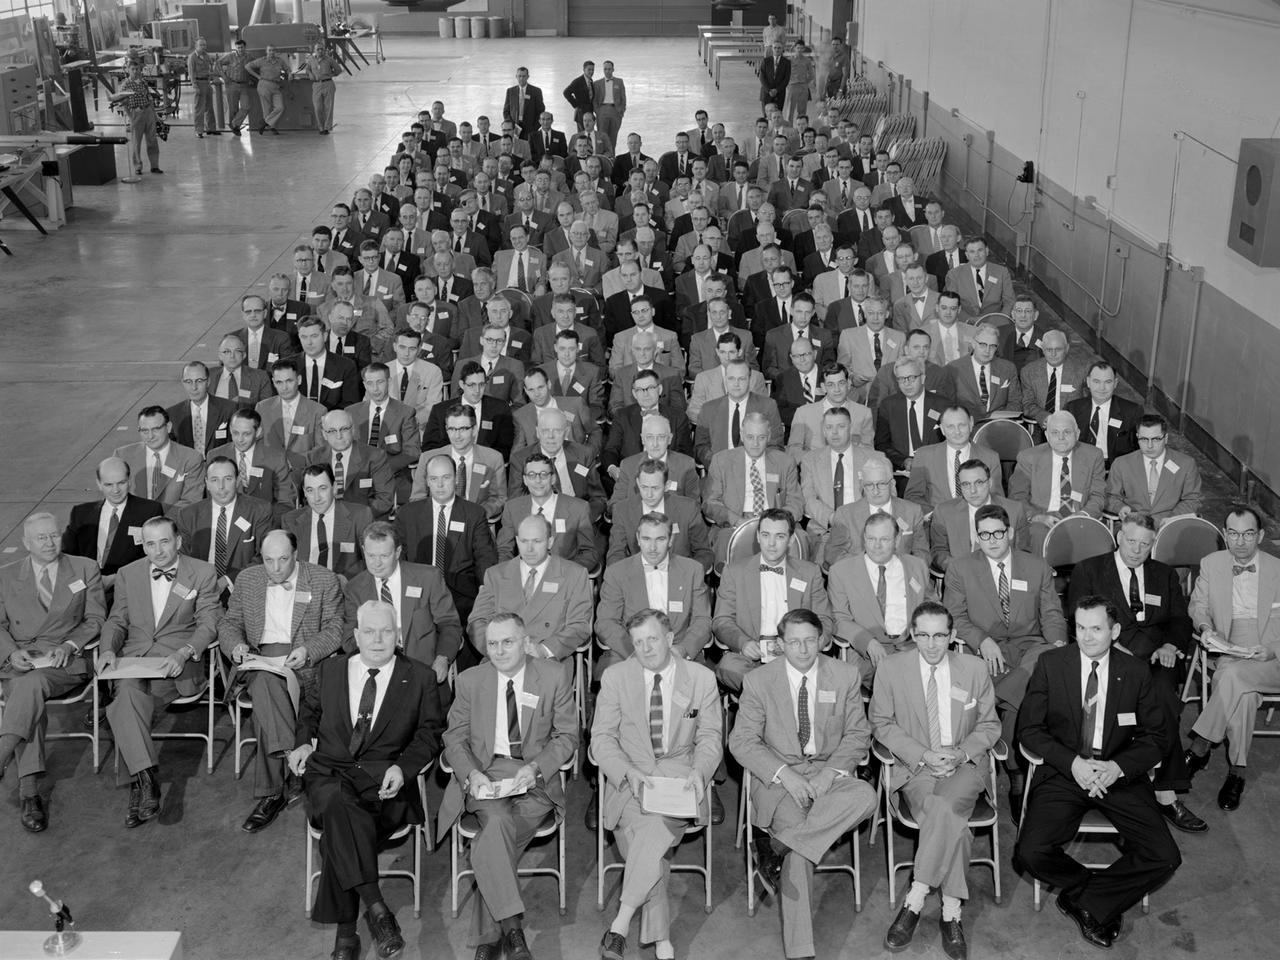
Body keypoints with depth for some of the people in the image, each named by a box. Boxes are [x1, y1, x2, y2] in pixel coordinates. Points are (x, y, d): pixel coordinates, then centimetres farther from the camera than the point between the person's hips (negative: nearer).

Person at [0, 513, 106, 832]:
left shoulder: (85, 569, 14)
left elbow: (95, 618, 11)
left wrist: (69, 645, -7)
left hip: (65, 661, -1)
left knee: (32, 684, -36)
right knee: (31, 704, -32)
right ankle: (29, 793, -37)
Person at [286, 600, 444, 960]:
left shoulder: (419, 678, 12)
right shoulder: (331, 670, 19)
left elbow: (430, 733, 9)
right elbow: (310, 711, 35)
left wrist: (402, 768, -8)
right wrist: (304, 741, 14)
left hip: (385, 781, -2)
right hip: (330, 773, 2)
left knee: (339, 832, -33)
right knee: (337, 805, -37)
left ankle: (344, 930, -25)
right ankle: (375, 907, -39)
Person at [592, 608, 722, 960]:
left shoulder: (702, 679, 6)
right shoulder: (615, 677, 5)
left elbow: (710, 737, 10)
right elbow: (601, 737, 3)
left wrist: (698, 773, -11)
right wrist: (628, 772, -15)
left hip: (679, 774, 0)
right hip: (630, 779, 0)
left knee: (661, 822, -33)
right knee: (649, 832, -29)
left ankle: (621, 923, -27)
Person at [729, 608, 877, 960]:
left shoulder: (845, 676, 4)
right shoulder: (758, 680, -1)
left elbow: (858, 733, 6)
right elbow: (742, 740, -4)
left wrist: (830, 773, -13)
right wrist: (785, 774, -19)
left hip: (829, 771, 2)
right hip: (778, 775, -2)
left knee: (865, 797, -30)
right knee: (794, 821, -30)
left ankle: (777, 845, -29)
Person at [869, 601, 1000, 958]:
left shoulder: (975, 668, 6)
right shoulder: (891, 668, 1)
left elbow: (989, 725, 12)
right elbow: (881, 723, 4)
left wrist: (961, 753, -8)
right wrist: (923, 755, -10)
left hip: (964, 765, 1)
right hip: (914, 767, -1)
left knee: (945, 807, -34)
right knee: (952, 821, -31)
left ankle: (914, 901, -27)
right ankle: (951, 912, -23)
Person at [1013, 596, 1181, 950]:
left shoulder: (1136, 671, 2)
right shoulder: (1050, 664, -1)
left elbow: (1155, 736, 5)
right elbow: (1029, 728, -1)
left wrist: (1119, 767, -14)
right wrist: (1072, 762, -17)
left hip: (1120, 774, 1)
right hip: (1064, 772, -1)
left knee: (1164, 858, -18)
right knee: (1031, 853, -23)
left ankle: (1082, 900, 2)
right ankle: (1100, 893, 7)